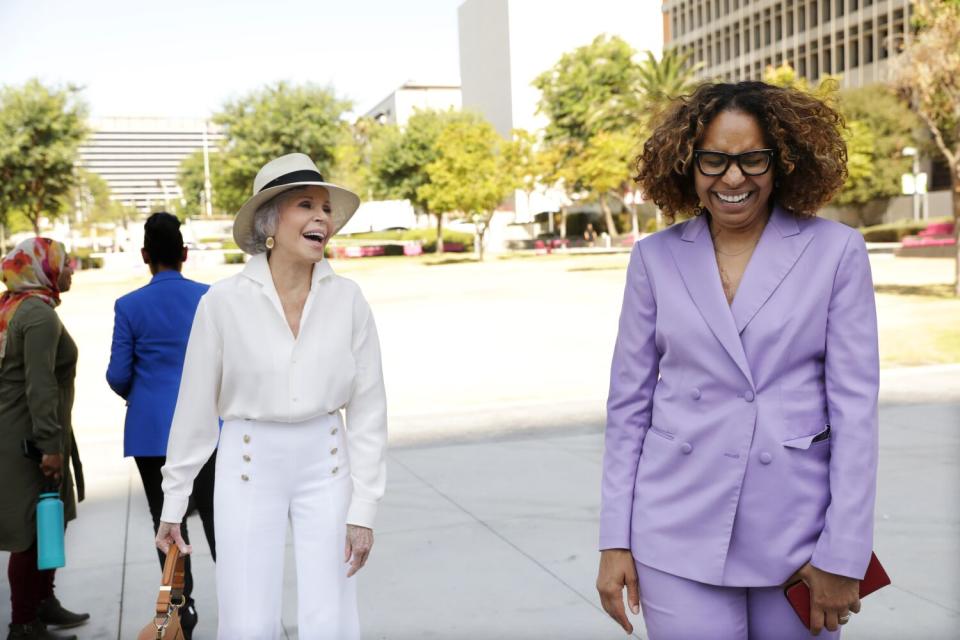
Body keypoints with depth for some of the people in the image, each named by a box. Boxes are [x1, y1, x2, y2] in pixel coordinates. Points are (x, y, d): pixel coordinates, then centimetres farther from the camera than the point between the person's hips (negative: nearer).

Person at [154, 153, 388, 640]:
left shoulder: (347, 299, -5)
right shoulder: (224, 301, -9)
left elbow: (368, 409, -2)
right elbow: (195, 409, -1)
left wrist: (363, 509, -5)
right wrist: (173, 503, 3)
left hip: (325, 465, 1)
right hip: (248, 468, -1)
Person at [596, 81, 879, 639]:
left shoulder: (836, 251, -3)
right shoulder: (656, 257, 1)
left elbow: (855, 405, -4)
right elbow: (629, 403, 4)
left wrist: (844, 553, -7)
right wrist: (615, 541, 1)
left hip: (797, 531, 0)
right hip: (680, 533, 1)